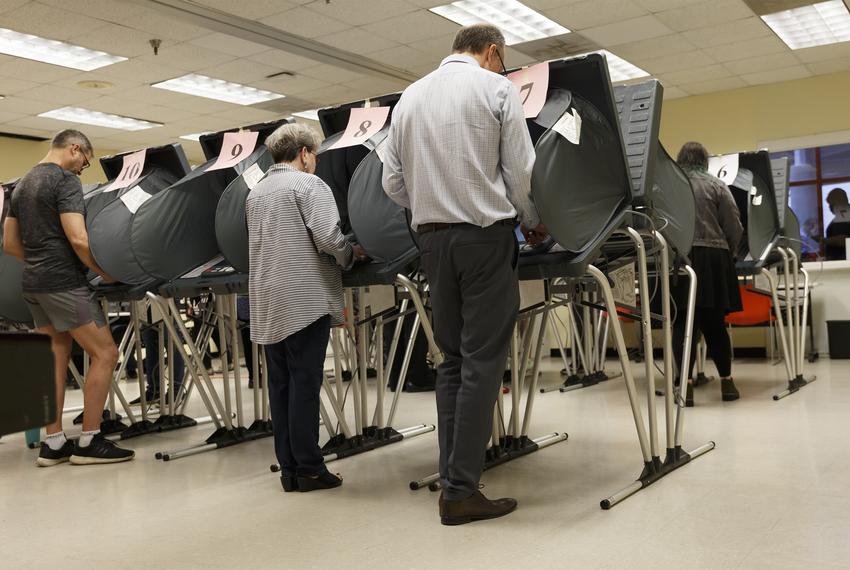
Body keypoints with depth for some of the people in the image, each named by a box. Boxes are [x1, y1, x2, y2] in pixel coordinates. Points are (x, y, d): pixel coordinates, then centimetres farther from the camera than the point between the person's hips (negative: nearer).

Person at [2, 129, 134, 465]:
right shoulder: (66, 180, -11)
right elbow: (78, 239, -20)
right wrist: (105, 273, -9)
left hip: (34, 285, 9)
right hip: (63, 283, -9)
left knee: (56, 361, 12)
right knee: (105, 353, -4)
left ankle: (53, 443, 13)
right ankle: (89, 442, -2)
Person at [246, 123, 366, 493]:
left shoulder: (255, 193, 17)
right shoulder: (308, 184, -4)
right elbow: (328, 238, -15)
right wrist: (351, 254, 5)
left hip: (267, 303, 7)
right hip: (304, 299, -7)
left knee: (280, 385, 8)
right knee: (305, 384, -4)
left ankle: (288, 468, 12)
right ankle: (308, 469, 0)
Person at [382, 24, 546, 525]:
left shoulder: (410, 96, 14)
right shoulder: (497, 88, 0)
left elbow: (394, 182, 11)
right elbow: (521, 172, -4)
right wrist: (533, 222, 13)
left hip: (432, 238, 6)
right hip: (485, 235, -5)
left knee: (452, 358, 10)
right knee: (482, 362, -4)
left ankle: (452, 481, 10)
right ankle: (463, 490, -4)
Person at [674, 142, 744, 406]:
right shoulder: (716, 185, 9)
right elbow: (734, 227, 4)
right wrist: (728, 251, 19)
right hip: (711, 258, 1)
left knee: (682, 322, -1)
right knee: (714, 322, 9)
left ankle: (686, 385, -8)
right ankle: (726, 382, 16)